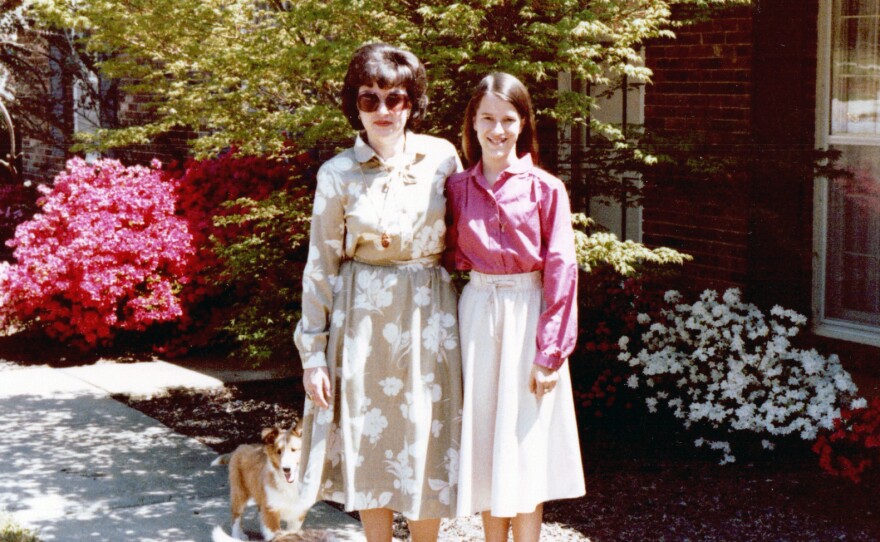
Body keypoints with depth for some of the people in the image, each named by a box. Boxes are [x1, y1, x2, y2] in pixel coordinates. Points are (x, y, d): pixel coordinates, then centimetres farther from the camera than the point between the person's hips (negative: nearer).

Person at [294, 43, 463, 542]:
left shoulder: (442, 157, 0)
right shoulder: (338, 174, -4)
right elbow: (320, 266, -1)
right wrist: (313, 352, -4)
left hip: (429, 317, 1)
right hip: (362, 319, -1)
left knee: (426, 449, 5)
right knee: (368, 445, 7)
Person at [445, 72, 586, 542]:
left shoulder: (545, 189, -7)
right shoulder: (458, 188, 3)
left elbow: (561, 270, -9)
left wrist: (551, 351, -12)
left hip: (528, 315, -3)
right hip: (477, 314, 3)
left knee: (526, 443, 3)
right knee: (482, 436, 9)